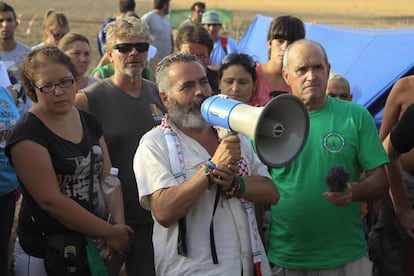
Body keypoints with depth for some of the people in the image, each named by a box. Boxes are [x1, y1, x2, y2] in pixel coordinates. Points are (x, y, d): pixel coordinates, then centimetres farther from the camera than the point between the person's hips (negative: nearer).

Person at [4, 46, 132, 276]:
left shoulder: (89, 122, 6)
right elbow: (50, 200, -20)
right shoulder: (27, 134, -15)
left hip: (94, 246, 6)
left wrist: (119, 226, -11)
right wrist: (109, 233, -17)